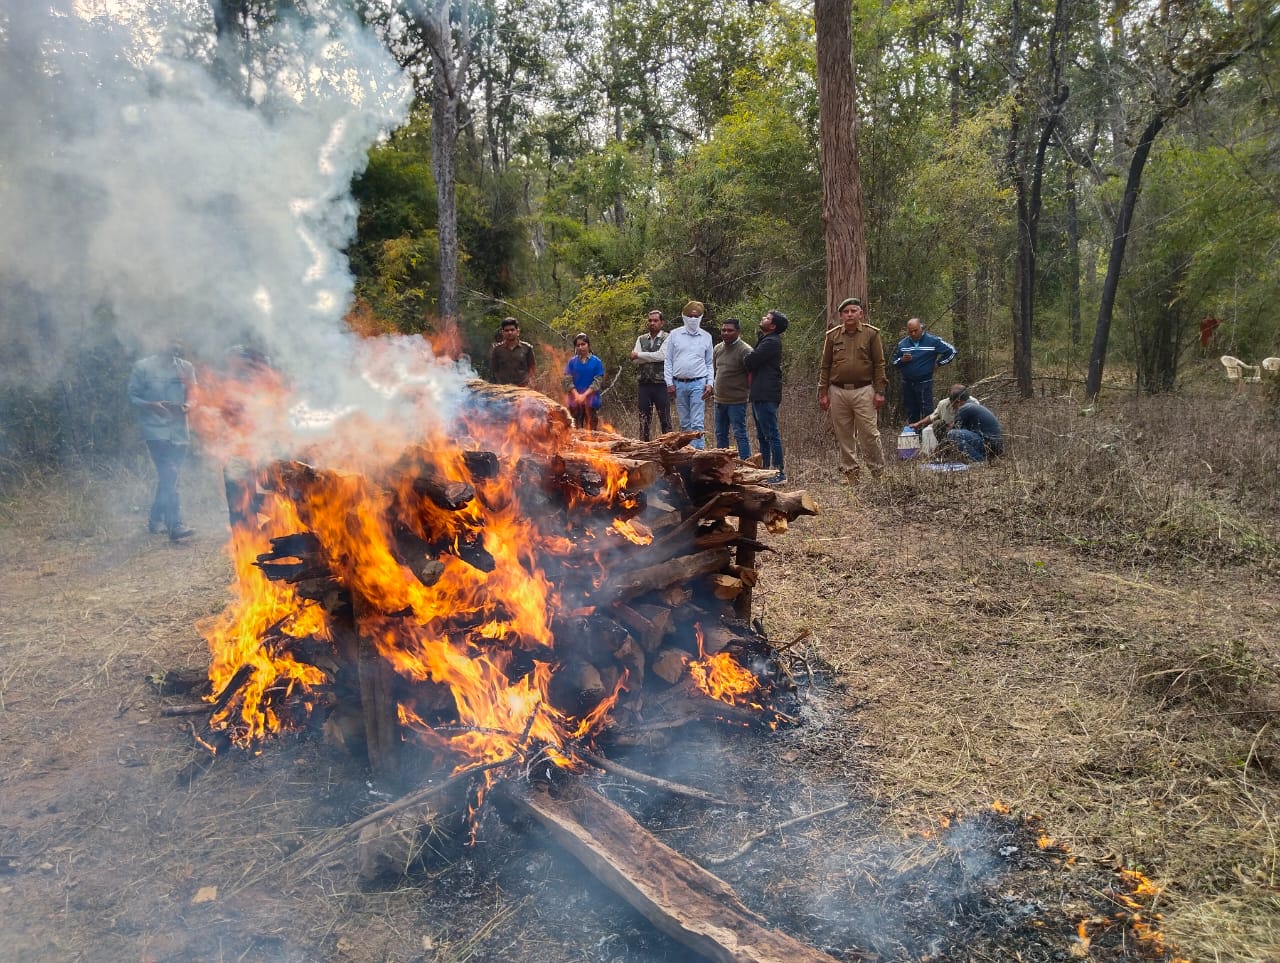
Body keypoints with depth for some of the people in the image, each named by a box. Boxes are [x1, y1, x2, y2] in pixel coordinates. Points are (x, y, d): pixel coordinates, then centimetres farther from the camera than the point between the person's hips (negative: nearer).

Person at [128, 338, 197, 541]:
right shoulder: (143, 367, 0)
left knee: (168, 477, 11)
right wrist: (151, 405, -17)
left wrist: (188, 405, -7)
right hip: (155, 429, -4)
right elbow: (132, 396, 3)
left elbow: (192, 394, 16)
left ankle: (156, 520, 28)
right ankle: (175, 525, -21)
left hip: (179, 429, 5)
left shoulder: (186, 368, 9)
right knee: (168, 474, -17)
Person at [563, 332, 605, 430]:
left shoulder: (596, 362, 0)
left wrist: (584, 395, -15)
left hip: (591, 400, -2)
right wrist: (577, 395, -13)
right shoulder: (572, 362, 5)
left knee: (590, 429, -2)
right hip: (575, 400, 2)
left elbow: (598, 382, -5)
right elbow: (568, 380, 1)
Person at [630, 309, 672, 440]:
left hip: (660, 384, -4)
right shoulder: (641, 339, 14)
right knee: (644, 420, 8)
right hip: (644, 384, 4)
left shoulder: (667, 338, 2)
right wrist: (653, 357, -10)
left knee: (665, 420, -1)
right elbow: (636, 360, 1)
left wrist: (639, 355, -8)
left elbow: (662, 355, -15)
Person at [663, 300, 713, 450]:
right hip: (679, 384, 2)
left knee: (697, 424, -8)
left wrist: (709, 384, -1)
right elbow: (668, 361, 5)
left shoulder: (706, 337, 8)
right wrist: (669, 383, -2)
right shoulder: (674, 335, 6)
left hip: (698, 384, -1)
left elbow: (709, 363, 10)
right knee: (684, 424, 9)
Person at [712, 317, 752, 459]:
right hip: (719, 400, 7)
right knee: (720, 435, 14)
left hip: (736, 401, -7)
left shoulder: (745, 350, -12)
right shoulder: (717, 349, 10)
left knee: (740, 434, -4)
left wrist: (749, 393, -12)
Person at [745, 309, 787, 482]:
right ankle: (765, 469, 22)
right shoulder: (764, 339, 19)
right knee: (762, 436, 15)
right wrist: (752, 372, 1)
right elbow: (753, 363, 20)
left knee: (771, 435, -8)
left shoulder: (771, 342, -14)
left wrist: (749, 370, 3)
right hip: (759, 395, 11)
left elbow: (751, 361, -17)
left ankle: (779, 472, -5)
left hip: (766, 396, -11)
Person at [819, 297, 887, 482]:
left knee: (869, 433, -4)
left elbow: (879, 364, 2)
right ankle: (849, 472, 17)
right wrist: (823, 393, 6)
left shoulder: (871, 333, 3)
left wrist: (879, 392, -5)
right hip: (838, 392, 3)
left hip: (863, 391, -2)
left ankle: (878, 471, 11)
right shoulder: (832, 336, 9)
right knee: (844, 436, 7)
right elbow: (825, 367, 11)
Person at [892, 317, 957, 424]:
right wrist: (902, 360, -9)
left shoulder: (933, 341, -4)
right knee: (911, 414, 12)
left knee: (927, 413, -5)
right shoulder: (902, 343, 7)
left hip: (924, 384, -4)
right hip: (907, 384, 4)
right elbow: (894, 362, 12)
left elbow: (951, 351, -2)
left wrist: (938, 363, -3)